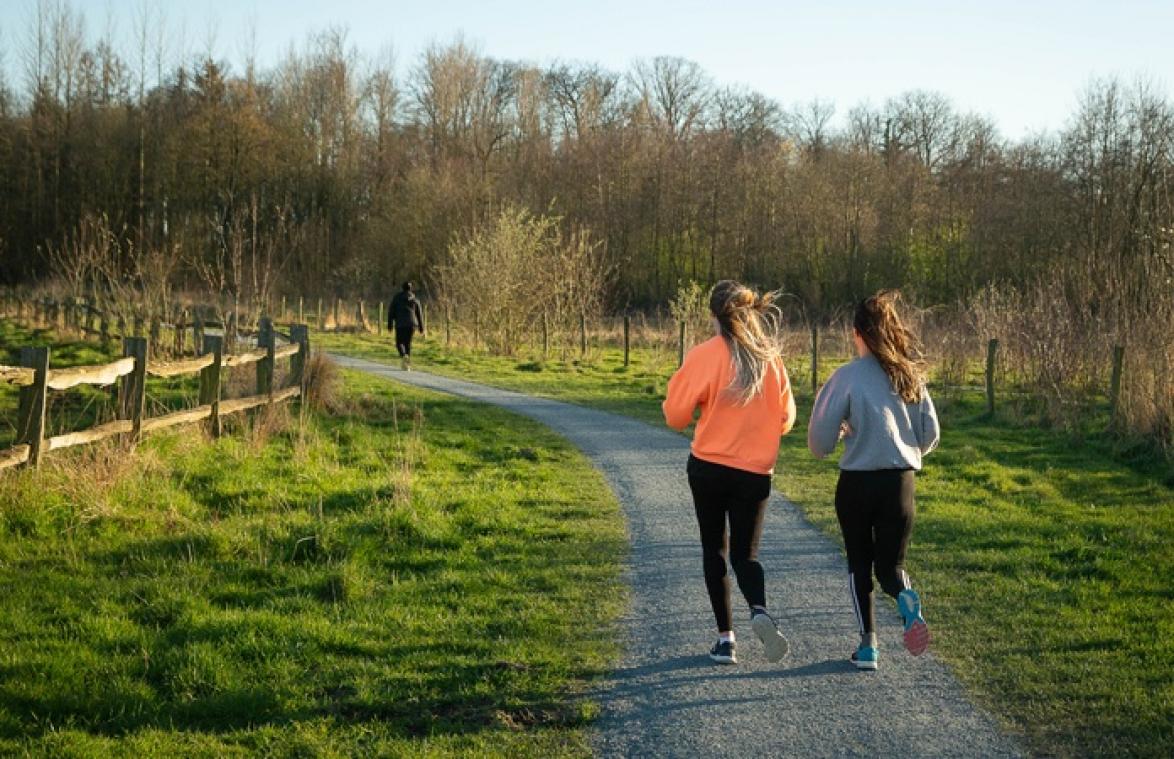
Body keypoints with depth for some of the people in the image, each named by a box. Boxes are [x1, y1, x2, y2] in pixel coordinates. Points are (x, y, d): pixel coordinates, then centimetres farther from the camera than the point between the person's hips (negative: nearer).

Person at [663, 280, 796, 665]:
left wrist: (677, 383, 10)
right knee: (745, 554, 11)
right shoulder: (771, 357, 0)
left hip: (708, 467, -2)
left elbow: (676, 415, -9)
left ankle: (725, 637, 9)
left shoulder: (705, 355, -10)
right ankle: (760, 612, -19)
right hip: (756, 471, 2)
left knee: (714, 550, 13)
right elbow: (786, 419, 8)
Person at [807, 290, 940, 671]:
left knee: (859, 564, 15)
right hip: (901, 482, 3)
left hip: (857, 483, -3)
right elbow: (930, 435, 6)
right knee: (890, 565, 13)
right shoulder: (911, 375, 2)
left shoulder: (847, 376, -11)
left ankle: (867, 644, 14)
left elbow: (821, 442, -11)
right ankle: (907, 598, -20)